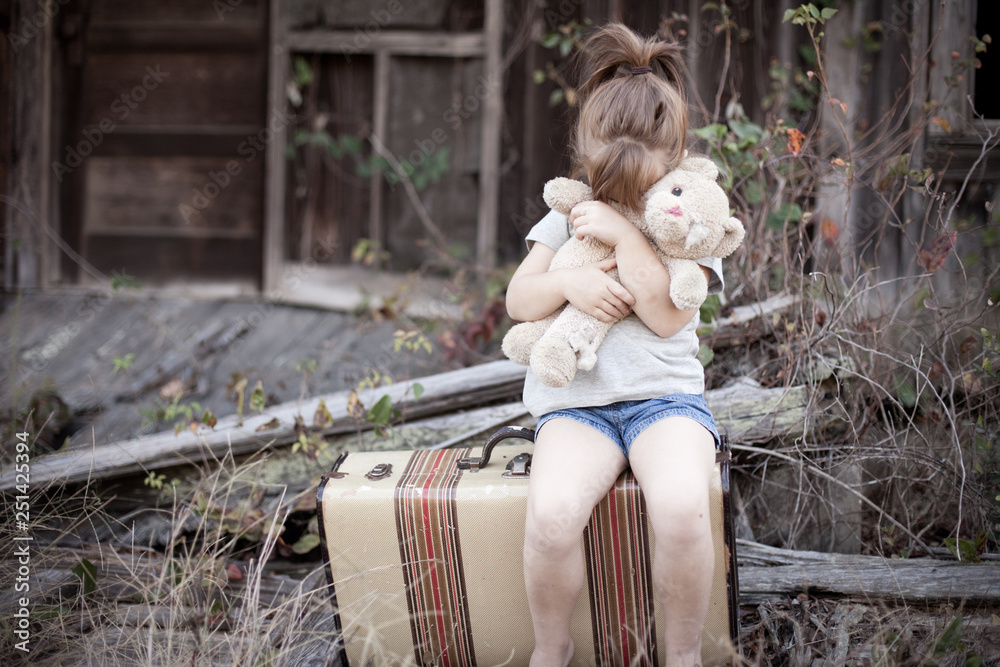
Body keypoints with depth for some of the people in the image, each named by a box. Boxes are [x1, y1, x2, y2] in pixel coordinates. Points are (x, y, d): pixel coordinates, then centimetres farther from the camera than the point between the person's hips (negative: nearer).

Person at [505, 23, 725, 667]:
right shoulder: (570, 214, 11)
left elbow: (667, 314, -10)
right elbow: (518, 301, 8)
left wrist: (624, 233, -16)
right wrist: (568, 281, -13)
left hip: (665, 395, -1)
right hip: (575, 401, 1)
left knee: (682, 506, -36)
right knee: (551, 515, -31)